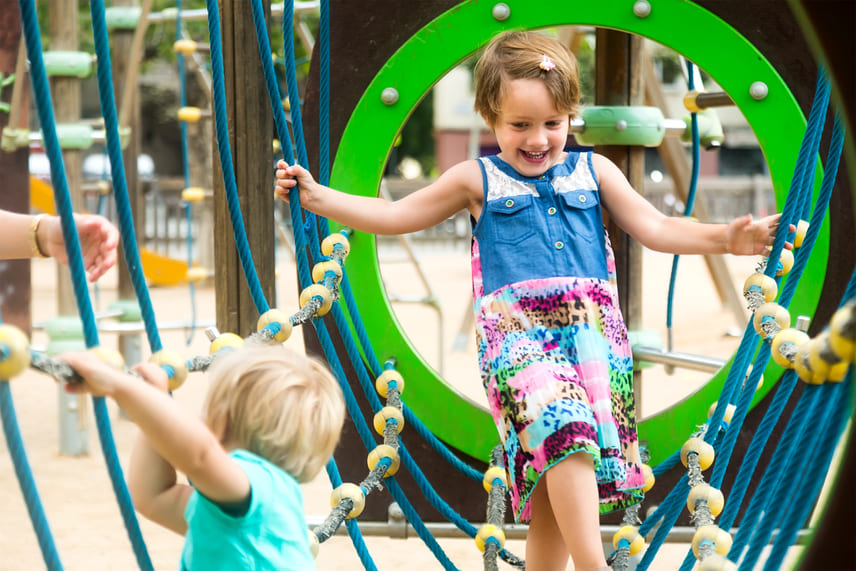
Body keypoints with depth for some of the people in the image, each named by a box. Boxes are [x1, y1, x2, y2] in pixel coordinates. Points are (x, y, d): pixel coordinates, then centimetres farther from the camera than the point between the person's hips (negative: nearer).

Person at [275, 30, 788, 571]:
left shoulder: (594, 171, 17)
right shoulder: (477, 180, 13)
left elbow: (655, 228, 15)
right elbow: (396, 216, 17)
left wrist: (726, 238, 1)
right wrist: (317, 197, 8)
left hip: (594, 334, 3)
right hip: (518, 335, -2)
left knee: (553, 499, 0)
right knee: (565, 429, -30)